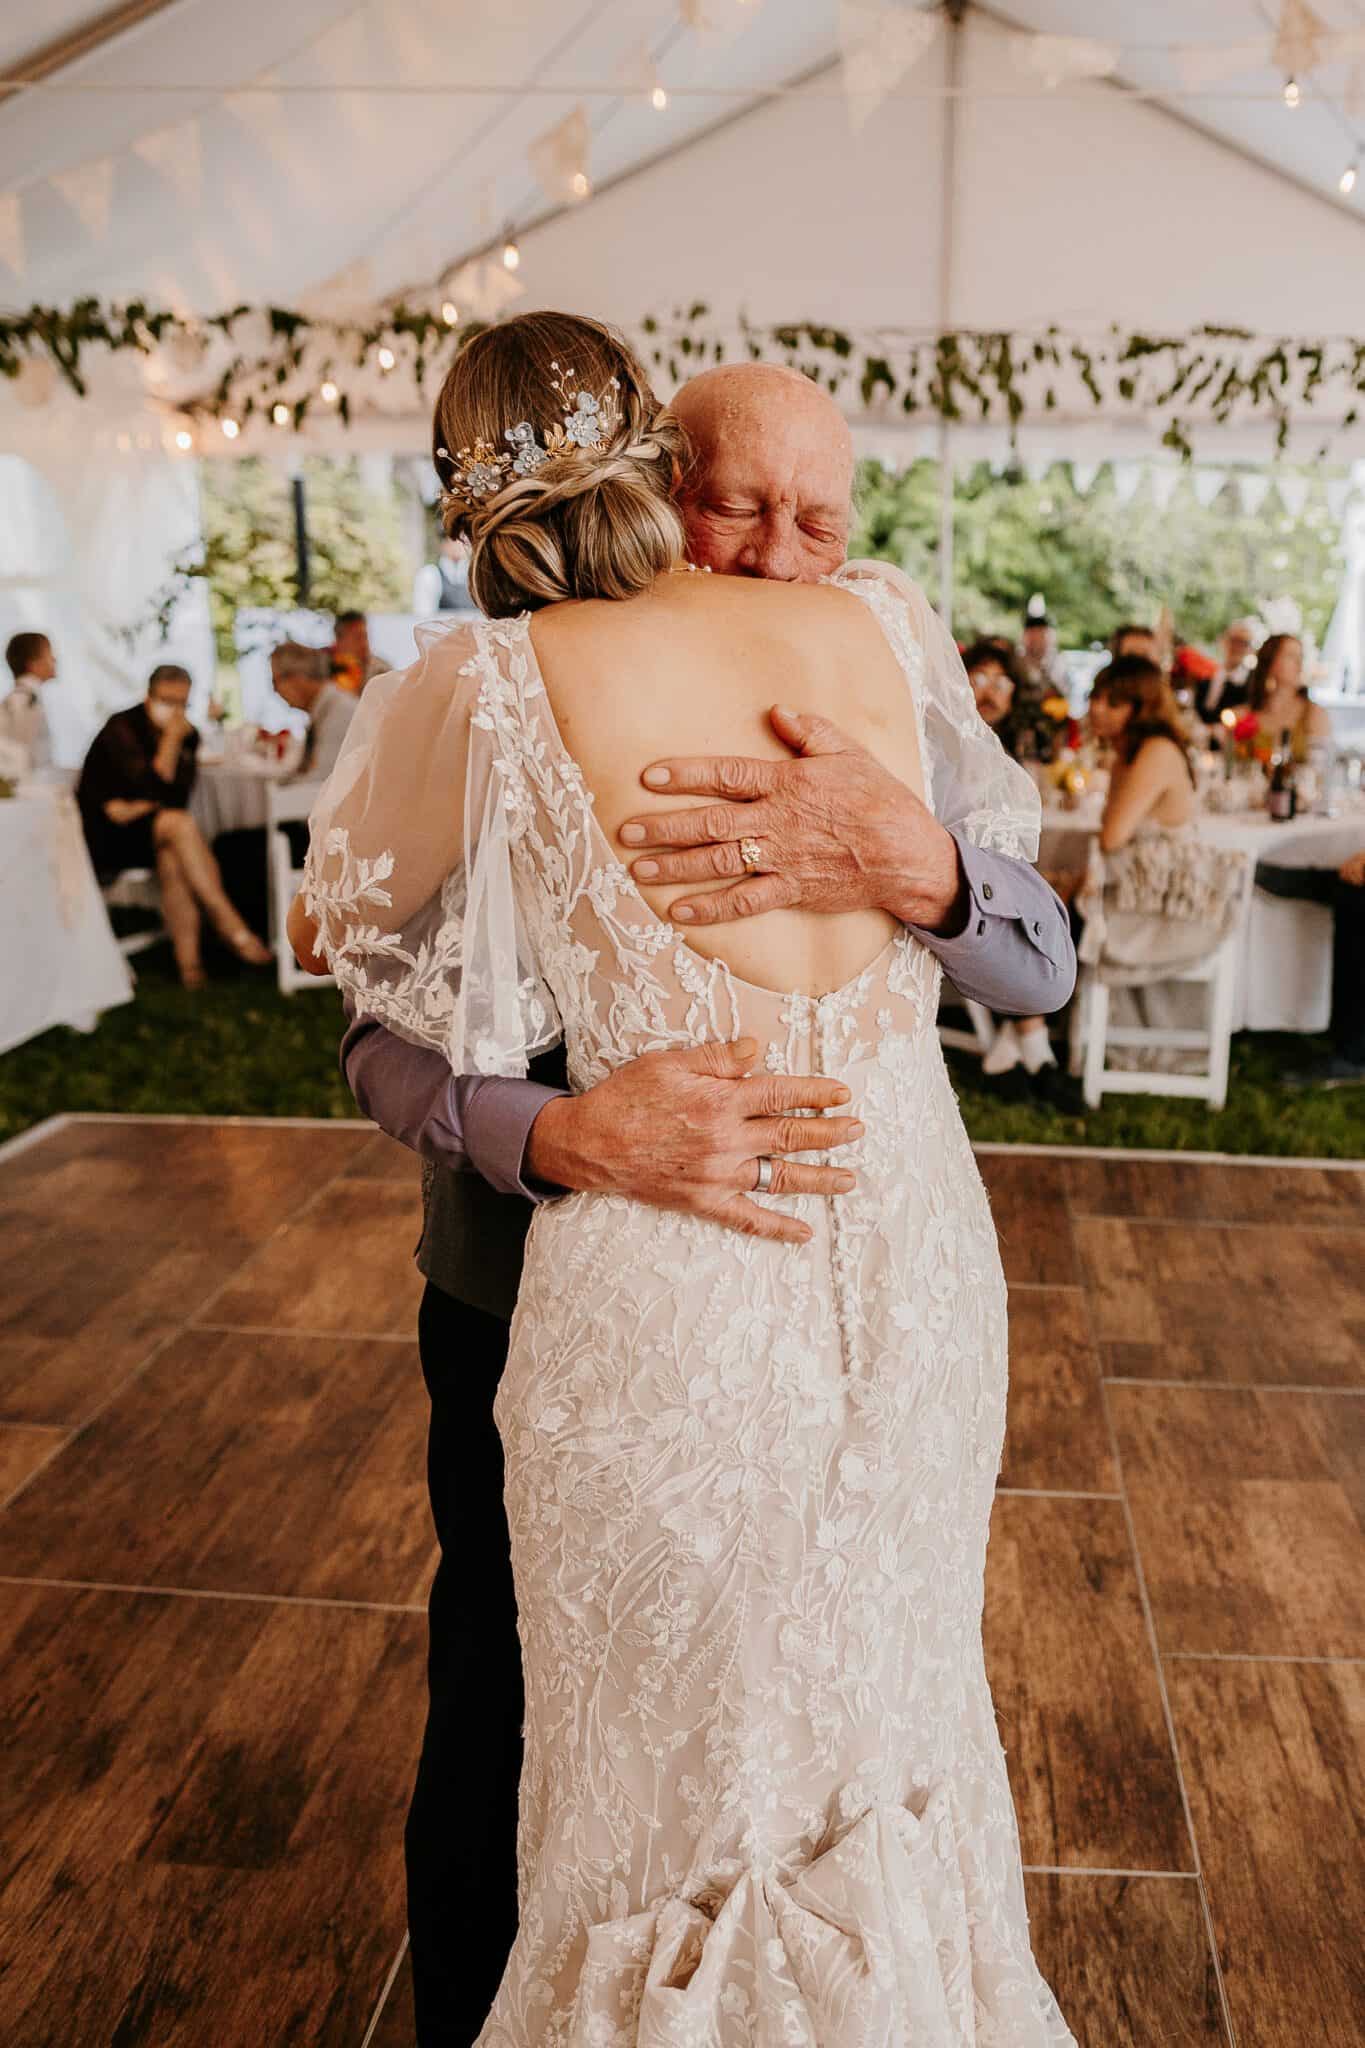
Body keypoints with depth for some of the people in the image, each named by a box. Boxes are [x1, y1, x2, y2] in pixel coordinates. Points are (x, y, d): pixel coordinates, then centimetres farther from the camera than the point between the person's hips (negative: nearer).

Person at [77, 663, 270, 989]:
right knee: (178, 825, -32)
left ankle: (189, 959, -35)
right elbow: (153, 787, -22)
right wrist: (171, 739, -24)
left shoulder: (189, 735, 4)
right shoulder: (121, 728, -11)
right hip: (103, 836, -5)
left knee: (172, 857, -31)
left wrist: (135, 808, -17)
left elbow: (178, 798, -2)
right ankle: (230, 926, -36)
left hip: (150, 833, 5)